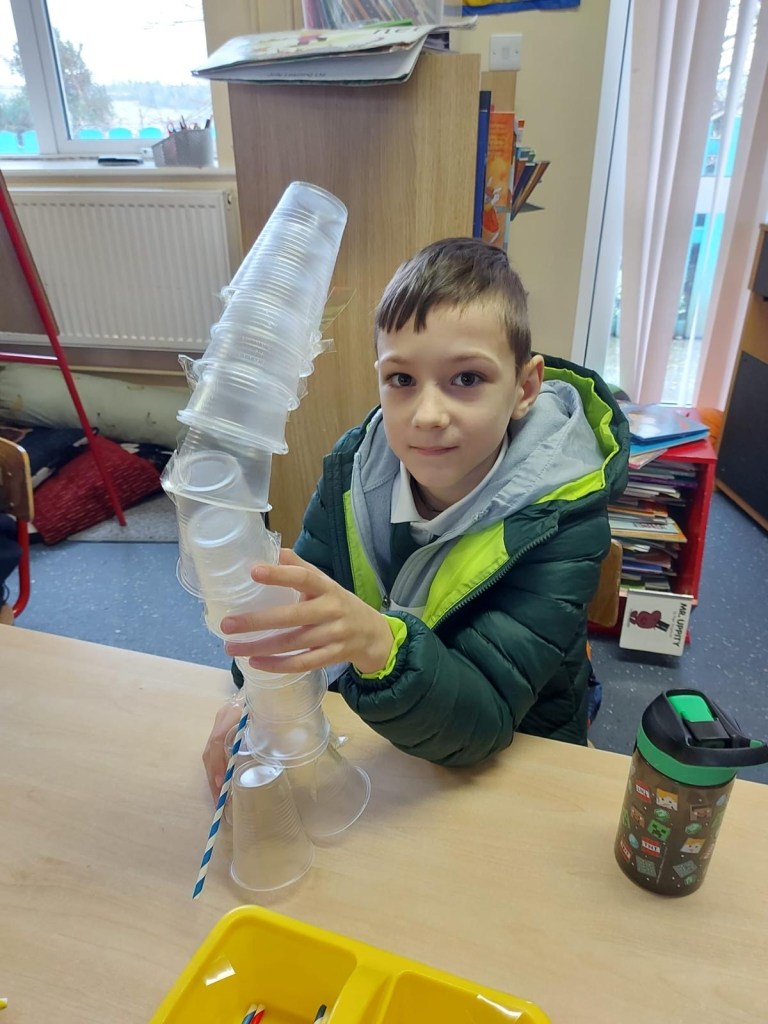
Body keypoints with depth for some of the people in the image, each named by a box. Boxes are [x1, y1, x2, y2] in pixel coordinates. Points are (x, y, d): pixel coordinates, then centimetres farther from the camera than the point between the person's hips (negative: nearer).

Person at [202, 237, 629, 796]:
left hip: (514, 761, -2)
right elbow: (305, 603, -5)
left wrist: (377, 644, -47)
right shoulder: (355, 467, -12)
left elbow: (481, 722, -29)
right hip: (373, 741, 3)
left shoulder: (561, 522, -24)